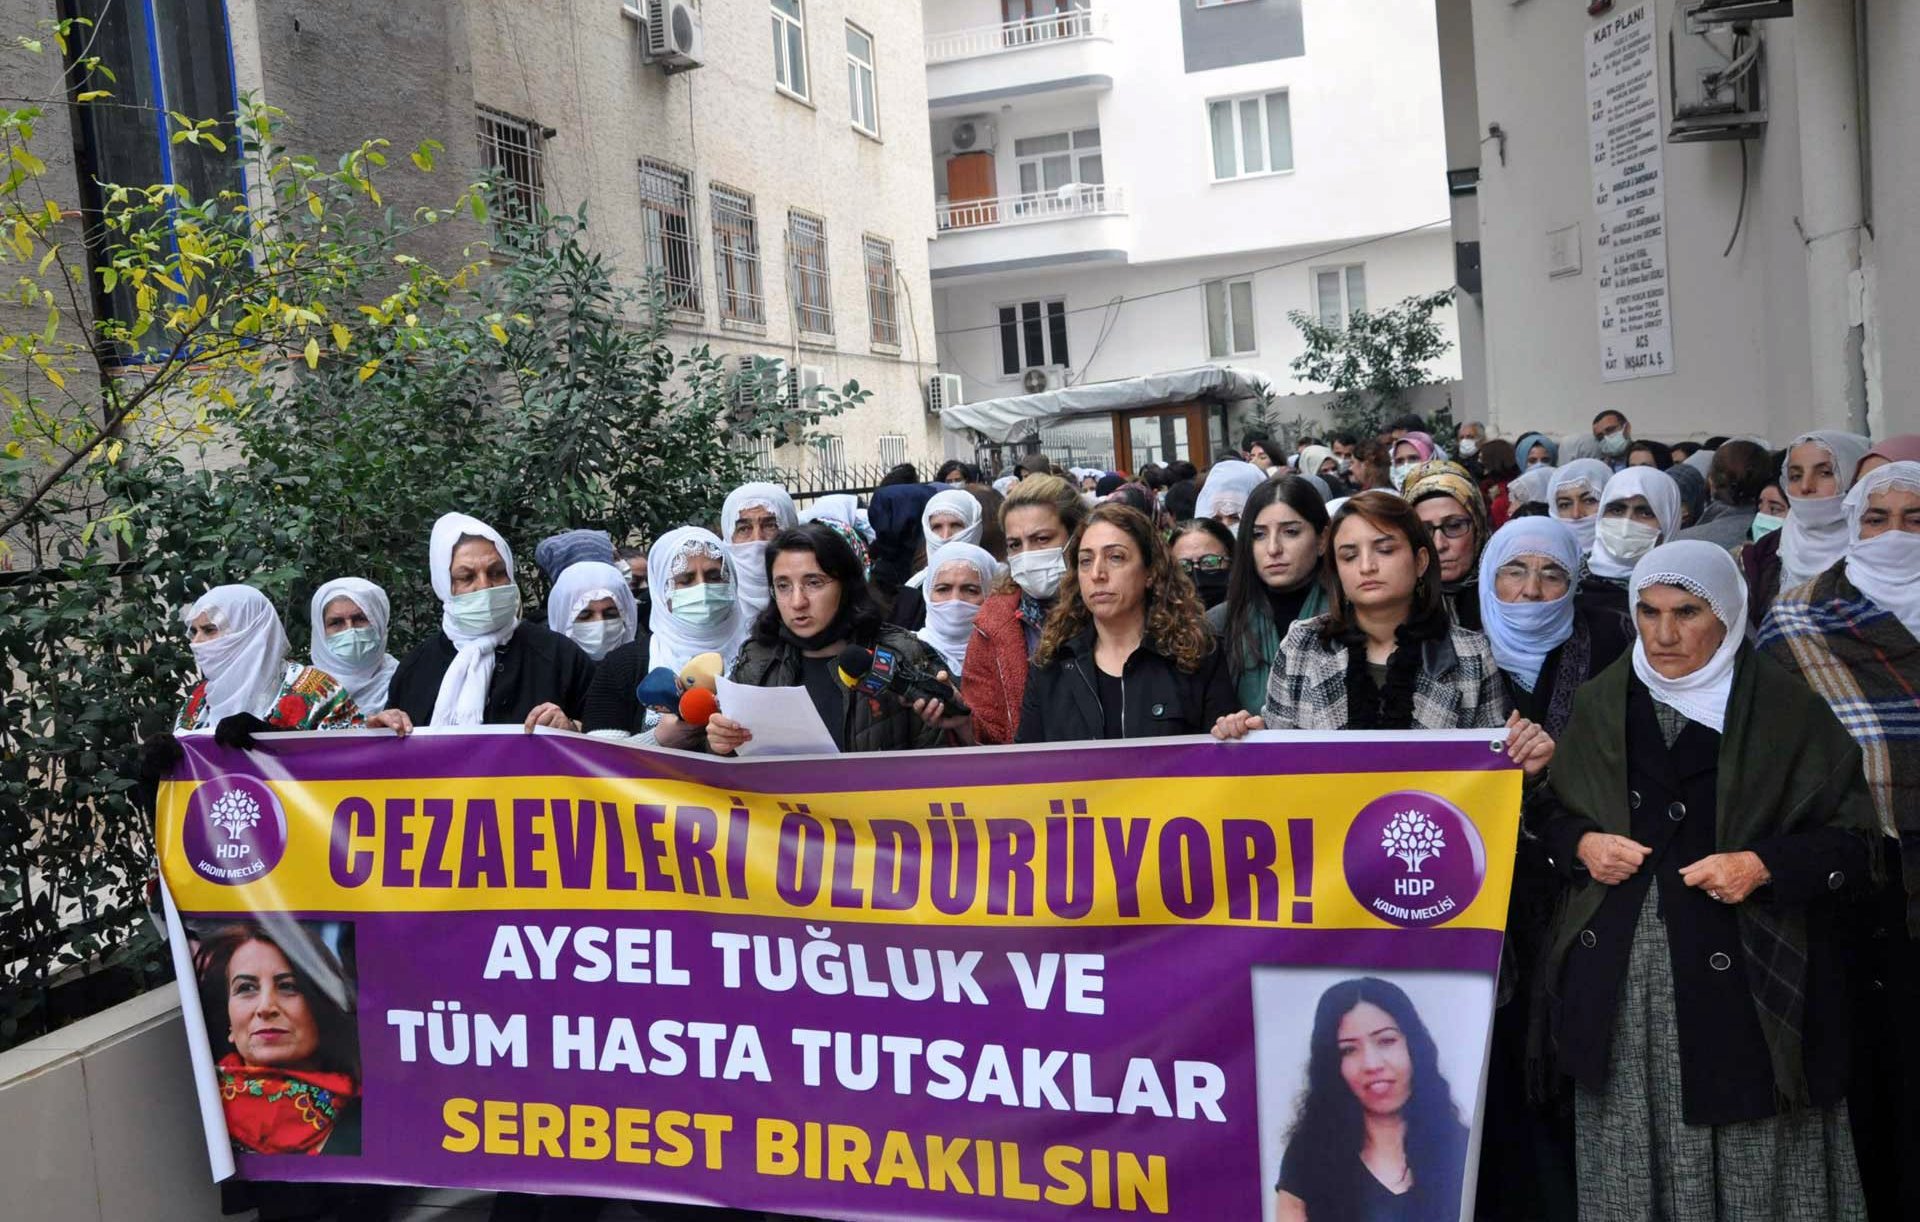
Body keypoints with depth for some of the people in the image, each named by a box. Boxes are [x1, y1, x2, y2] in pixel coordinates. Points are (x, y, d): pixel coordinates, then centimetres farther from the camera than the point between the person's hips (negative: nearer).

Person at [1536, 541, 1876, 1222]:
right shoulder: (1601, 704, 9)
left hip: (1746, 981, -3)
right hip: (1619, 980, 3)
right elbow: (1555, 814, 17)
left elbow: (1851, 840, 0)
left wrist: (1764, 865, -16)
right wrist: (1581, 844, -3)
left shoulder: (1786, 709, -2)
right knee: (1629, 1165, 5)